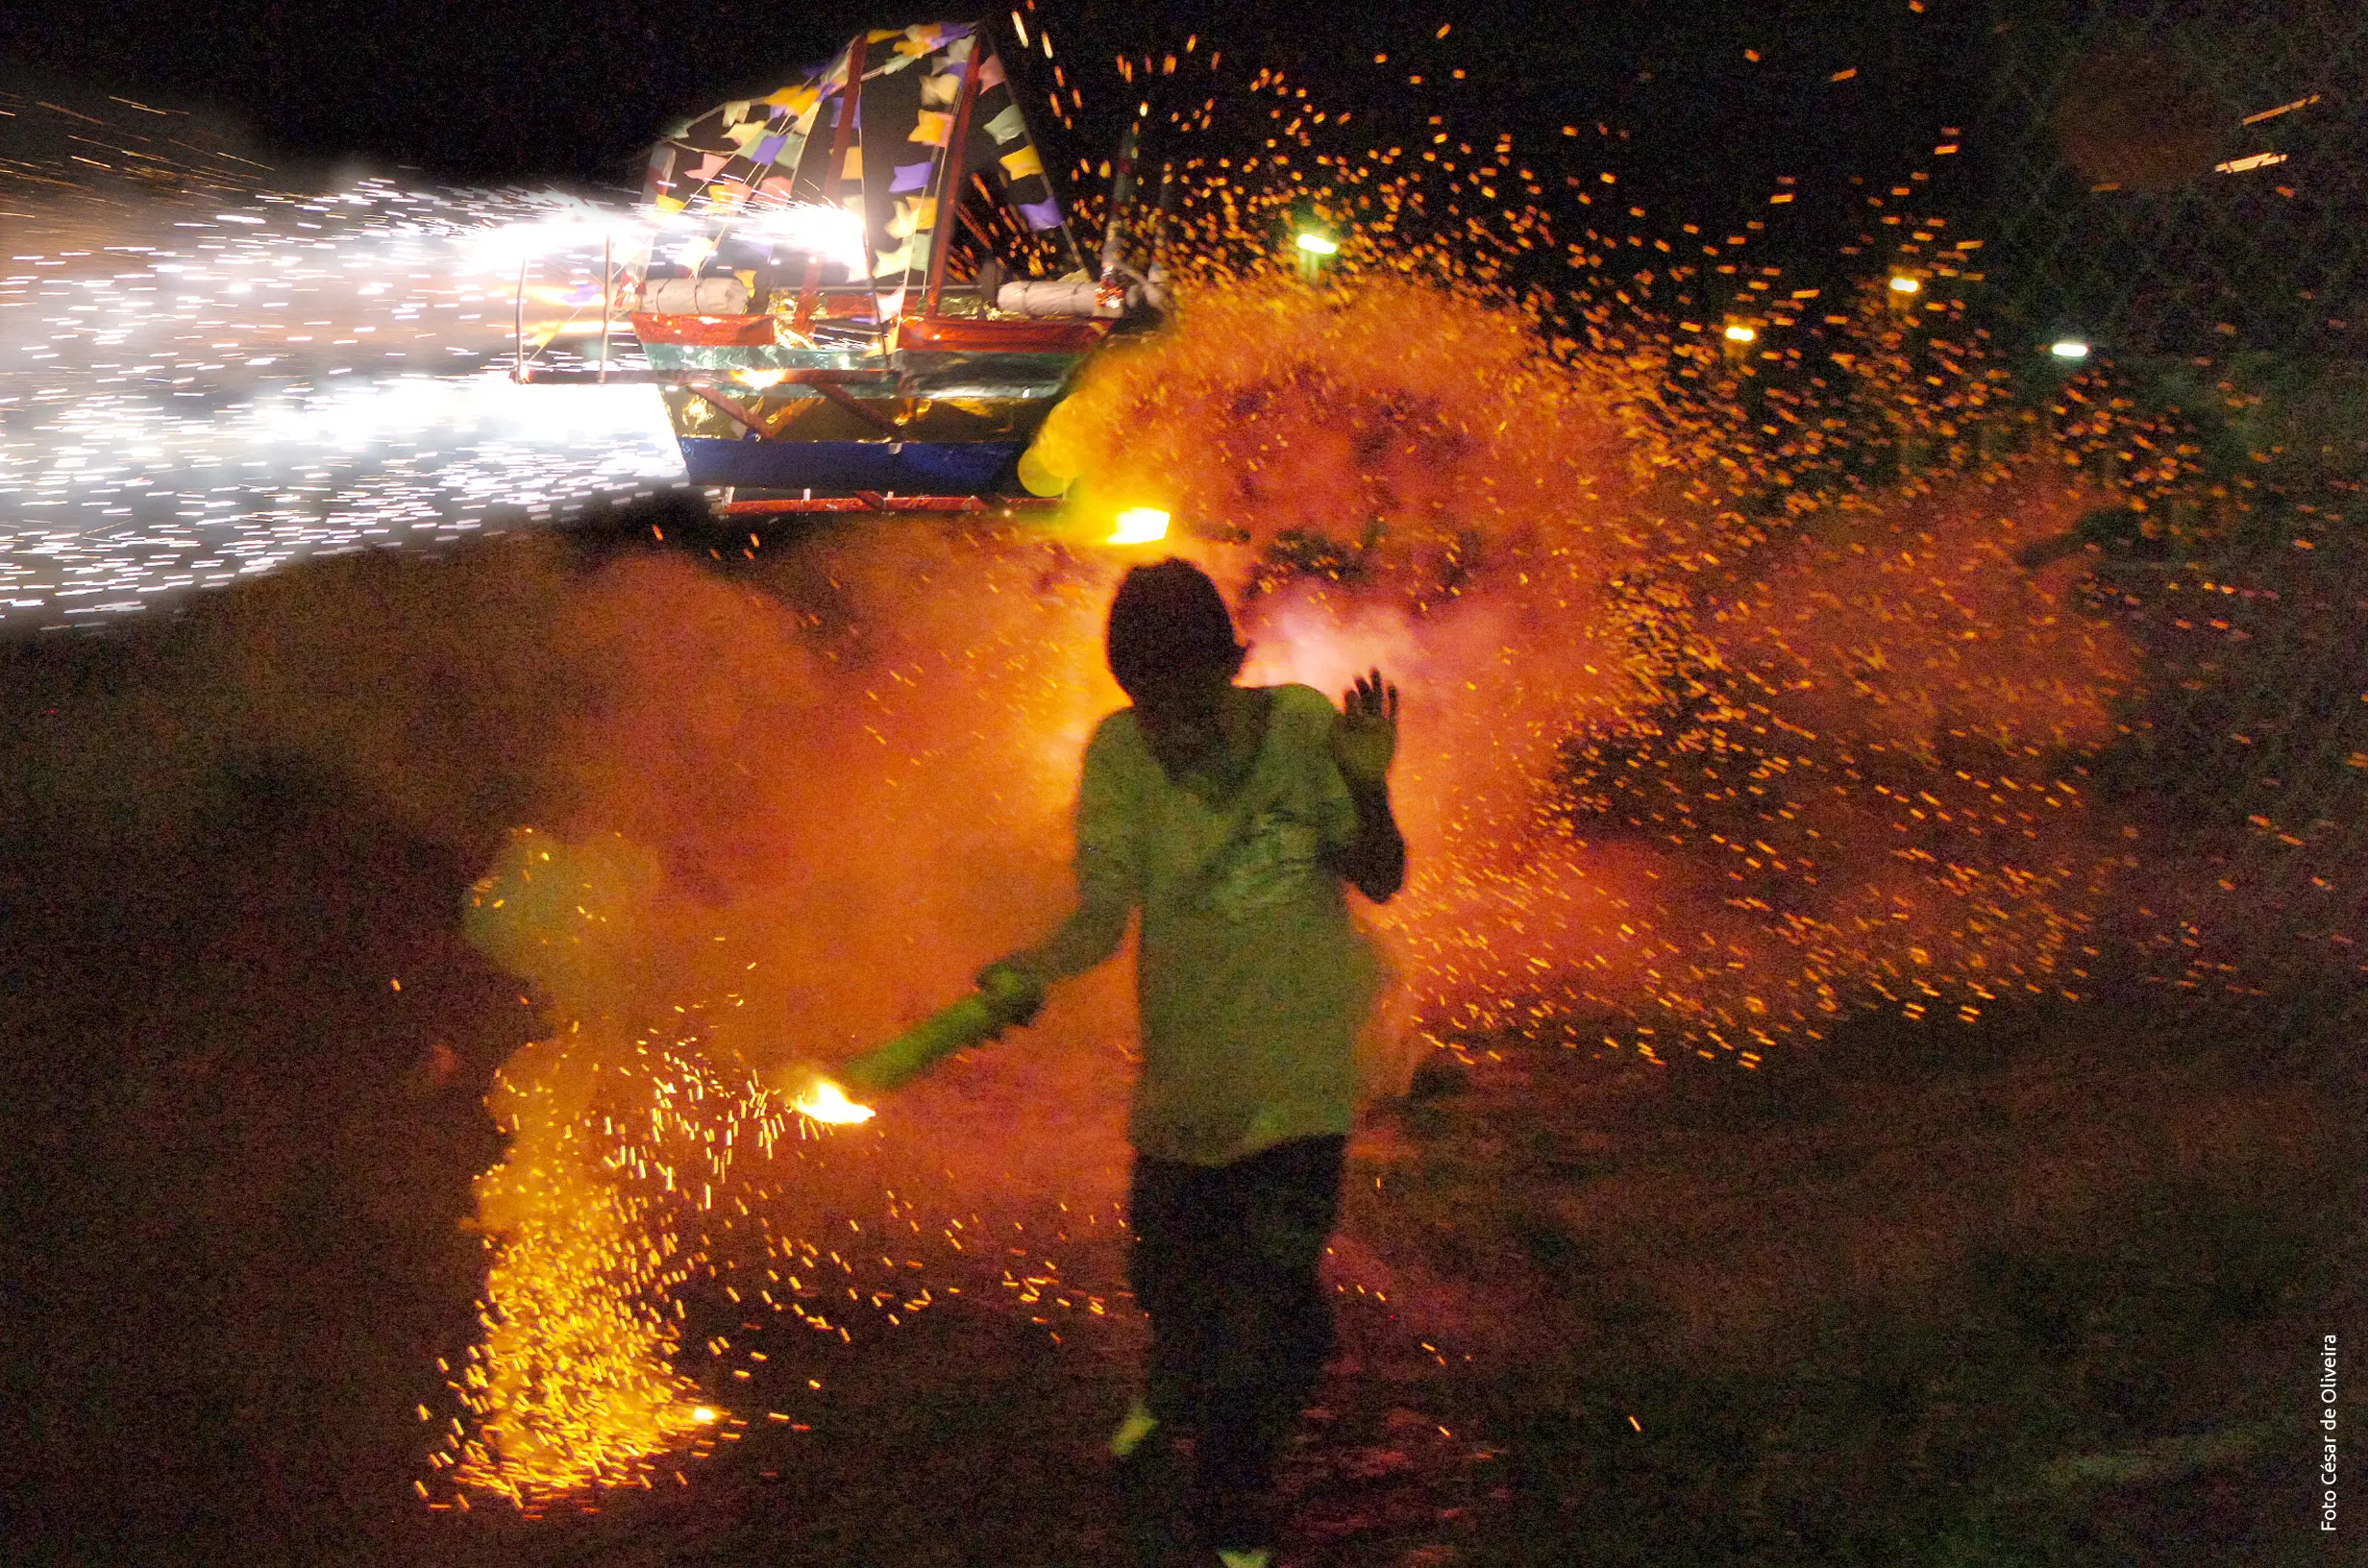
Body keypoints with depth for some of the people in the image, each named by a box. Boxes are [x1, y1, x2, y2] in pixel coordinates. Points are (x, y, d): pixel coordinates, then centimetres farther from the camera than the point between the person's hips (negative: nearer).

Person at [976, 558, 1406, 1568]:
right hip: (1185, 1082, 2)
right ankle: (1176, 1398, 57)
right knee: (1168, 1275, 20)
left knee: (1274, 1313, -2)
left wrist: (1367, 789, -26)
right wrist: (1032, 972, -39)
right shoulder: (1119, 756, -12)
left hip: (1298, 1078, -1)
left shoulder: (1302, 725, -12)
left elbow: (1379, 883, -7)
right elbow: (1104, 911, -19)